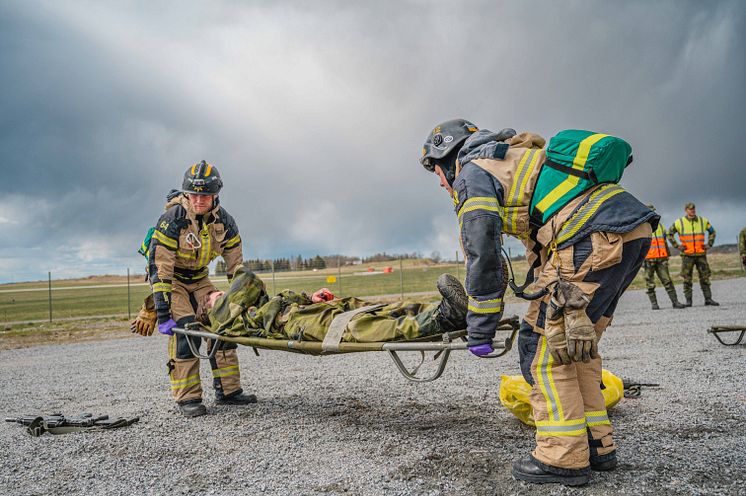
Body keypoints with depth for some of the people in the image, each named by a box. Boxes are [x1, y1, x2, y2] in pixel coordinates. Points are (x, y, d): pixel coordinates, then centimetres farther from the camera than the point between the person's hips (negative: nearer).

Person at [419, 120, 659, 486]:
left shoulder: (472, 169, 3)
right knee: (574, 344, 16)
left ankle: (564, 456, 1)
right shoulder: (510, 157, 30)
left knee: (544, 344, -3)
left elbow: (481, 249, -8)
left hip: (594, 238, -10)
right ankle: (596, 446, 20)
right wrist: (541, 293, 35)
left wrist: (480, 326, -2)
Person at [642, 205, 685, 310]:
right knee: (650, 284, 1)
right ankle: (654, 304, 7)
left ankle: (675, 301, 1)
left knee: (667, 281, 1)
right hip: (648, 259, -4)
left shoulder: (660, 225, 17)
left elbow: (665, 242, 23)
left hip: (661, 259, 4)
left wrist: (667, 256, 19)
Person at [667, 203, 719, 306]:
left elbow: (712, 232, 21)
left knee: (705, 277, 4)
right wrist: (676, 245, 1)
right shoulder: (679, 222, 0)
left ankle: (708, 298, 10)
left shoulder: (703, 221, 7)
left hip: (701, 254, 2)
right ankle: (688, 300, 4)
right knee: (687, 279, -1)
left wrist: (709, 244, 10)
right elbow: (669, 233, 9)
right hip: (687, 255, -2)